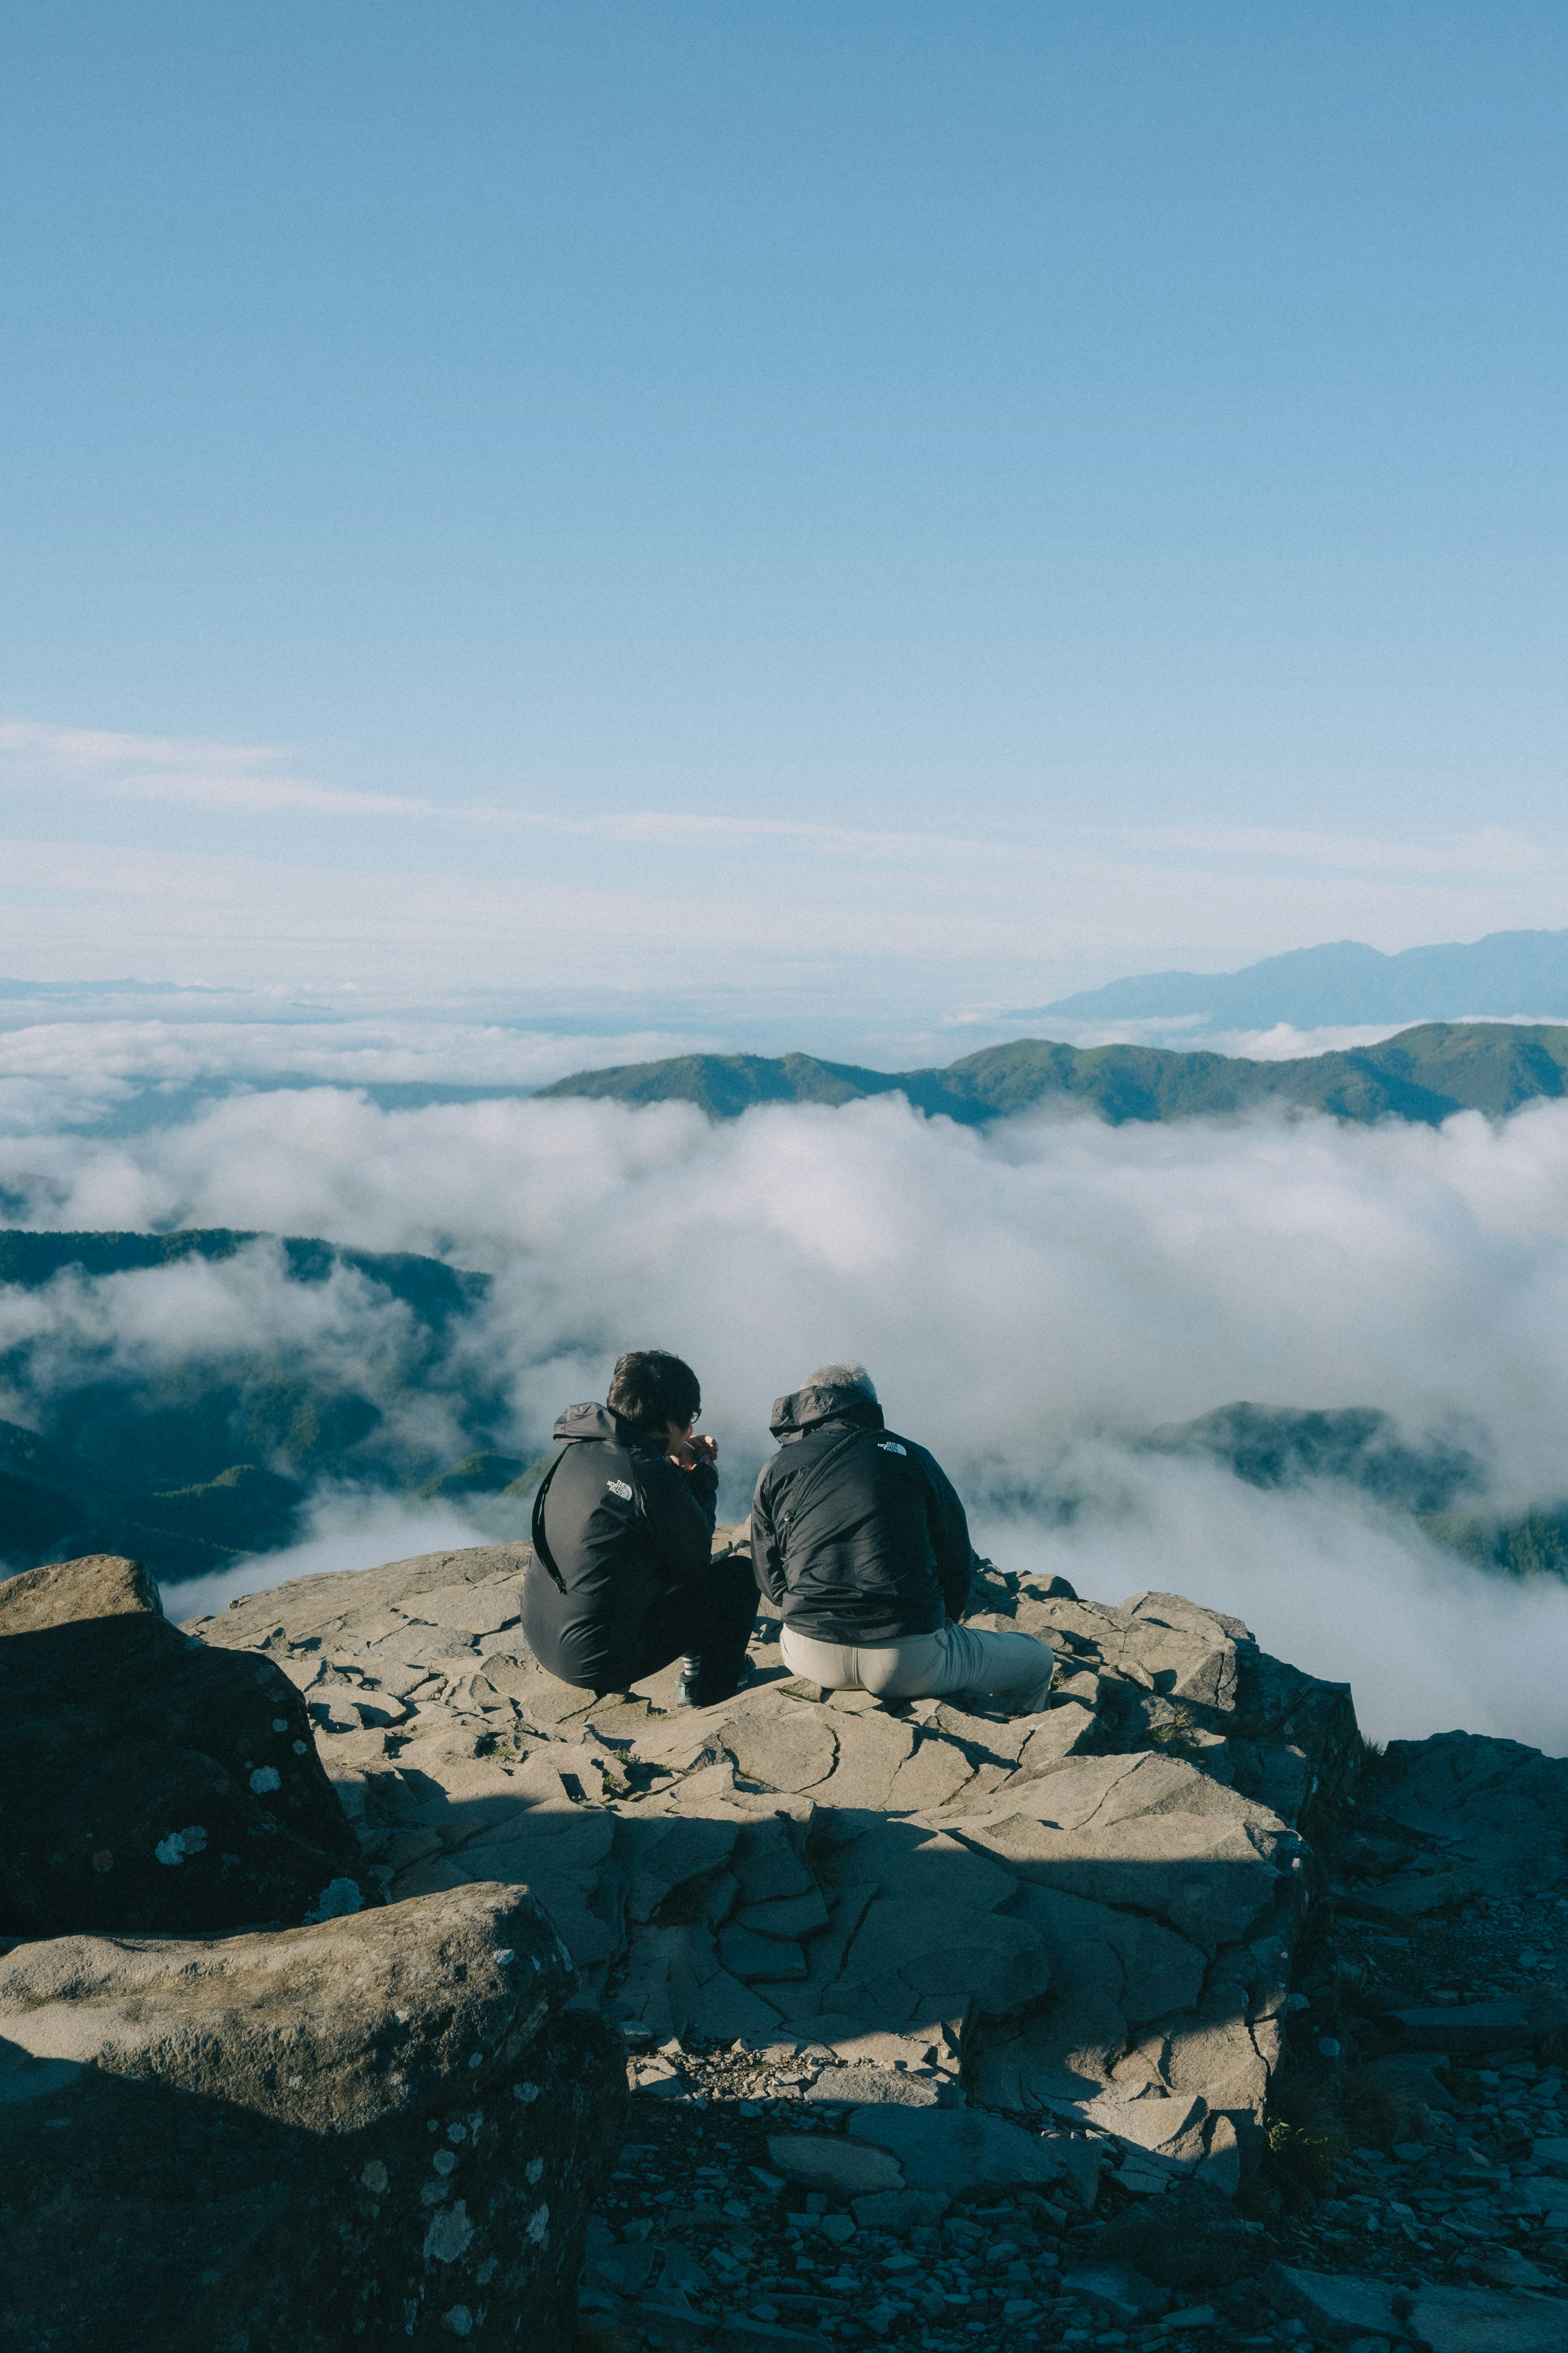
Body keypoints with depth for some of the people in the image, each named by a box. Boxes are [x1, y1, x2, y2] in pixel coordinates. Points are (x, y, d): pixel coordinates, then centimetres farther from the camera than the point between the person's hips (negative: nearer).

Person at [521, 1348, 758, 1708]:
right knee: (738, 1576, 7)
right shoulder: (650, 1476, -22)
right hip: (600, 1661, -8)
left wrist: (682, 1472, 10)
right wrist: (703, 1479, 3)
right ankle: (704, 1688, 22)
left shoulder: (574, 1451, 2)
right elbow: (695, 1563, -6)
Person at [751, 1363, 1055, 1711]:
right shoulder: (912, 1457, 6)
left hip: (812, 1659, 3)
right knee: (1038, 1659, 20)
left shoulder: (776, 1470, 9)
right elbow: (957, 1562, 10)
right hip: (908, 1662, -3)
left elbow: (771, 1578, 14)